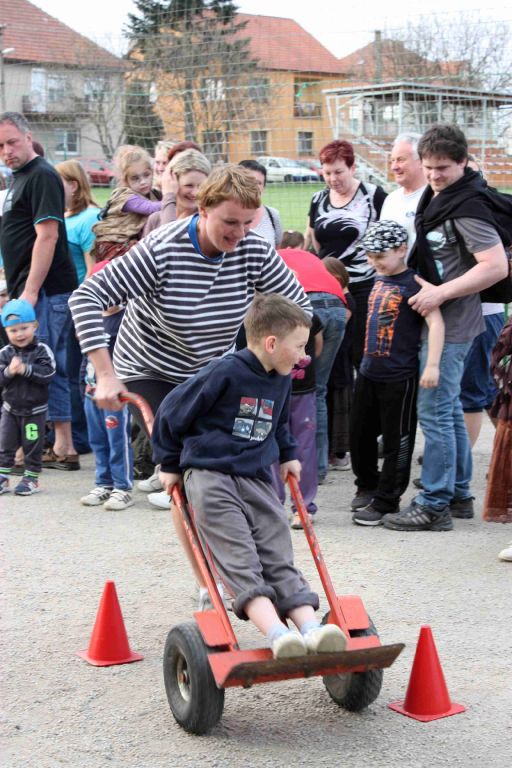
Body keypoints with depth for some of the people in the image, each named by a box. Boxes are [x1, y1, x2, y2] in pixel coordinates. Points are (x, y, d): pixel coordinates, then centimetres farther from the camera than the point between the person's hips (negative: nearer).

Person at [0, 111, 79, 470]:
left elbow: (47, 236, -18)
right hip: (31, 290, 10)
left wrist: (30, 291, -21)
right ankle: (63, 447, 13)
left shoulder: (42, 176, -11)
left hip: (46, 291, -10)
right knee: (52, 369, 9)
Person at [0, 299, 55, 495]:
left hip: (35, 409, -3)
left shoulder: (42, 351, -10)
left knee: (33, 446, 5)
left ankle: (31, 478, 16)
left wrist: (26, 369, -29)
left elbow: (48, 374, -21)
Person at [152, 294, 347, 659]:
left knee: (279, 560, -7)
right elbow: (172, 412, -3)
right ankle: (277, 633, -33)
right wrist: (170, 464, 6)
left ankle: (311, 628, -19)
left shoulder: (281, 381, 12)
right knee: (240, 562, -19)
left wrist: (288, 455, 26)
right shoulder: (225, 373, -13)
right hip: (210, 476, -7)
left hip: (257, 480, 7)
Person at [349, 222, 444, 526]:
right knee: (360, 433, 16)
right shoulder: (379, 281, 10)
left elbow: (436, 322, -22)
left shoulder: (413, 284, -14)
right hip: (369, 372, 8)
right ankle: (367, 486, 34)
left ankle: (385, 501, 10)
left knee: (397, 441, 2)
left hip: (399, 377, -8)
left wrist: (432, 365, -30)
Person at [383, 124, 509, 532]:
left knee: (434, 412, -6)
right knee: (449, 410, 17)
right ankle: (459, 494, 27)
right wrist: (422, 280, 12)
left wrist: (441, 292, -24)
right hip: (436, 319, 10)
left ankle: (434, 505, 1)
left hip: (450, 324, -10)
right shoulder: (435, 195, 11)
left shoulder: (468, 206, -18)